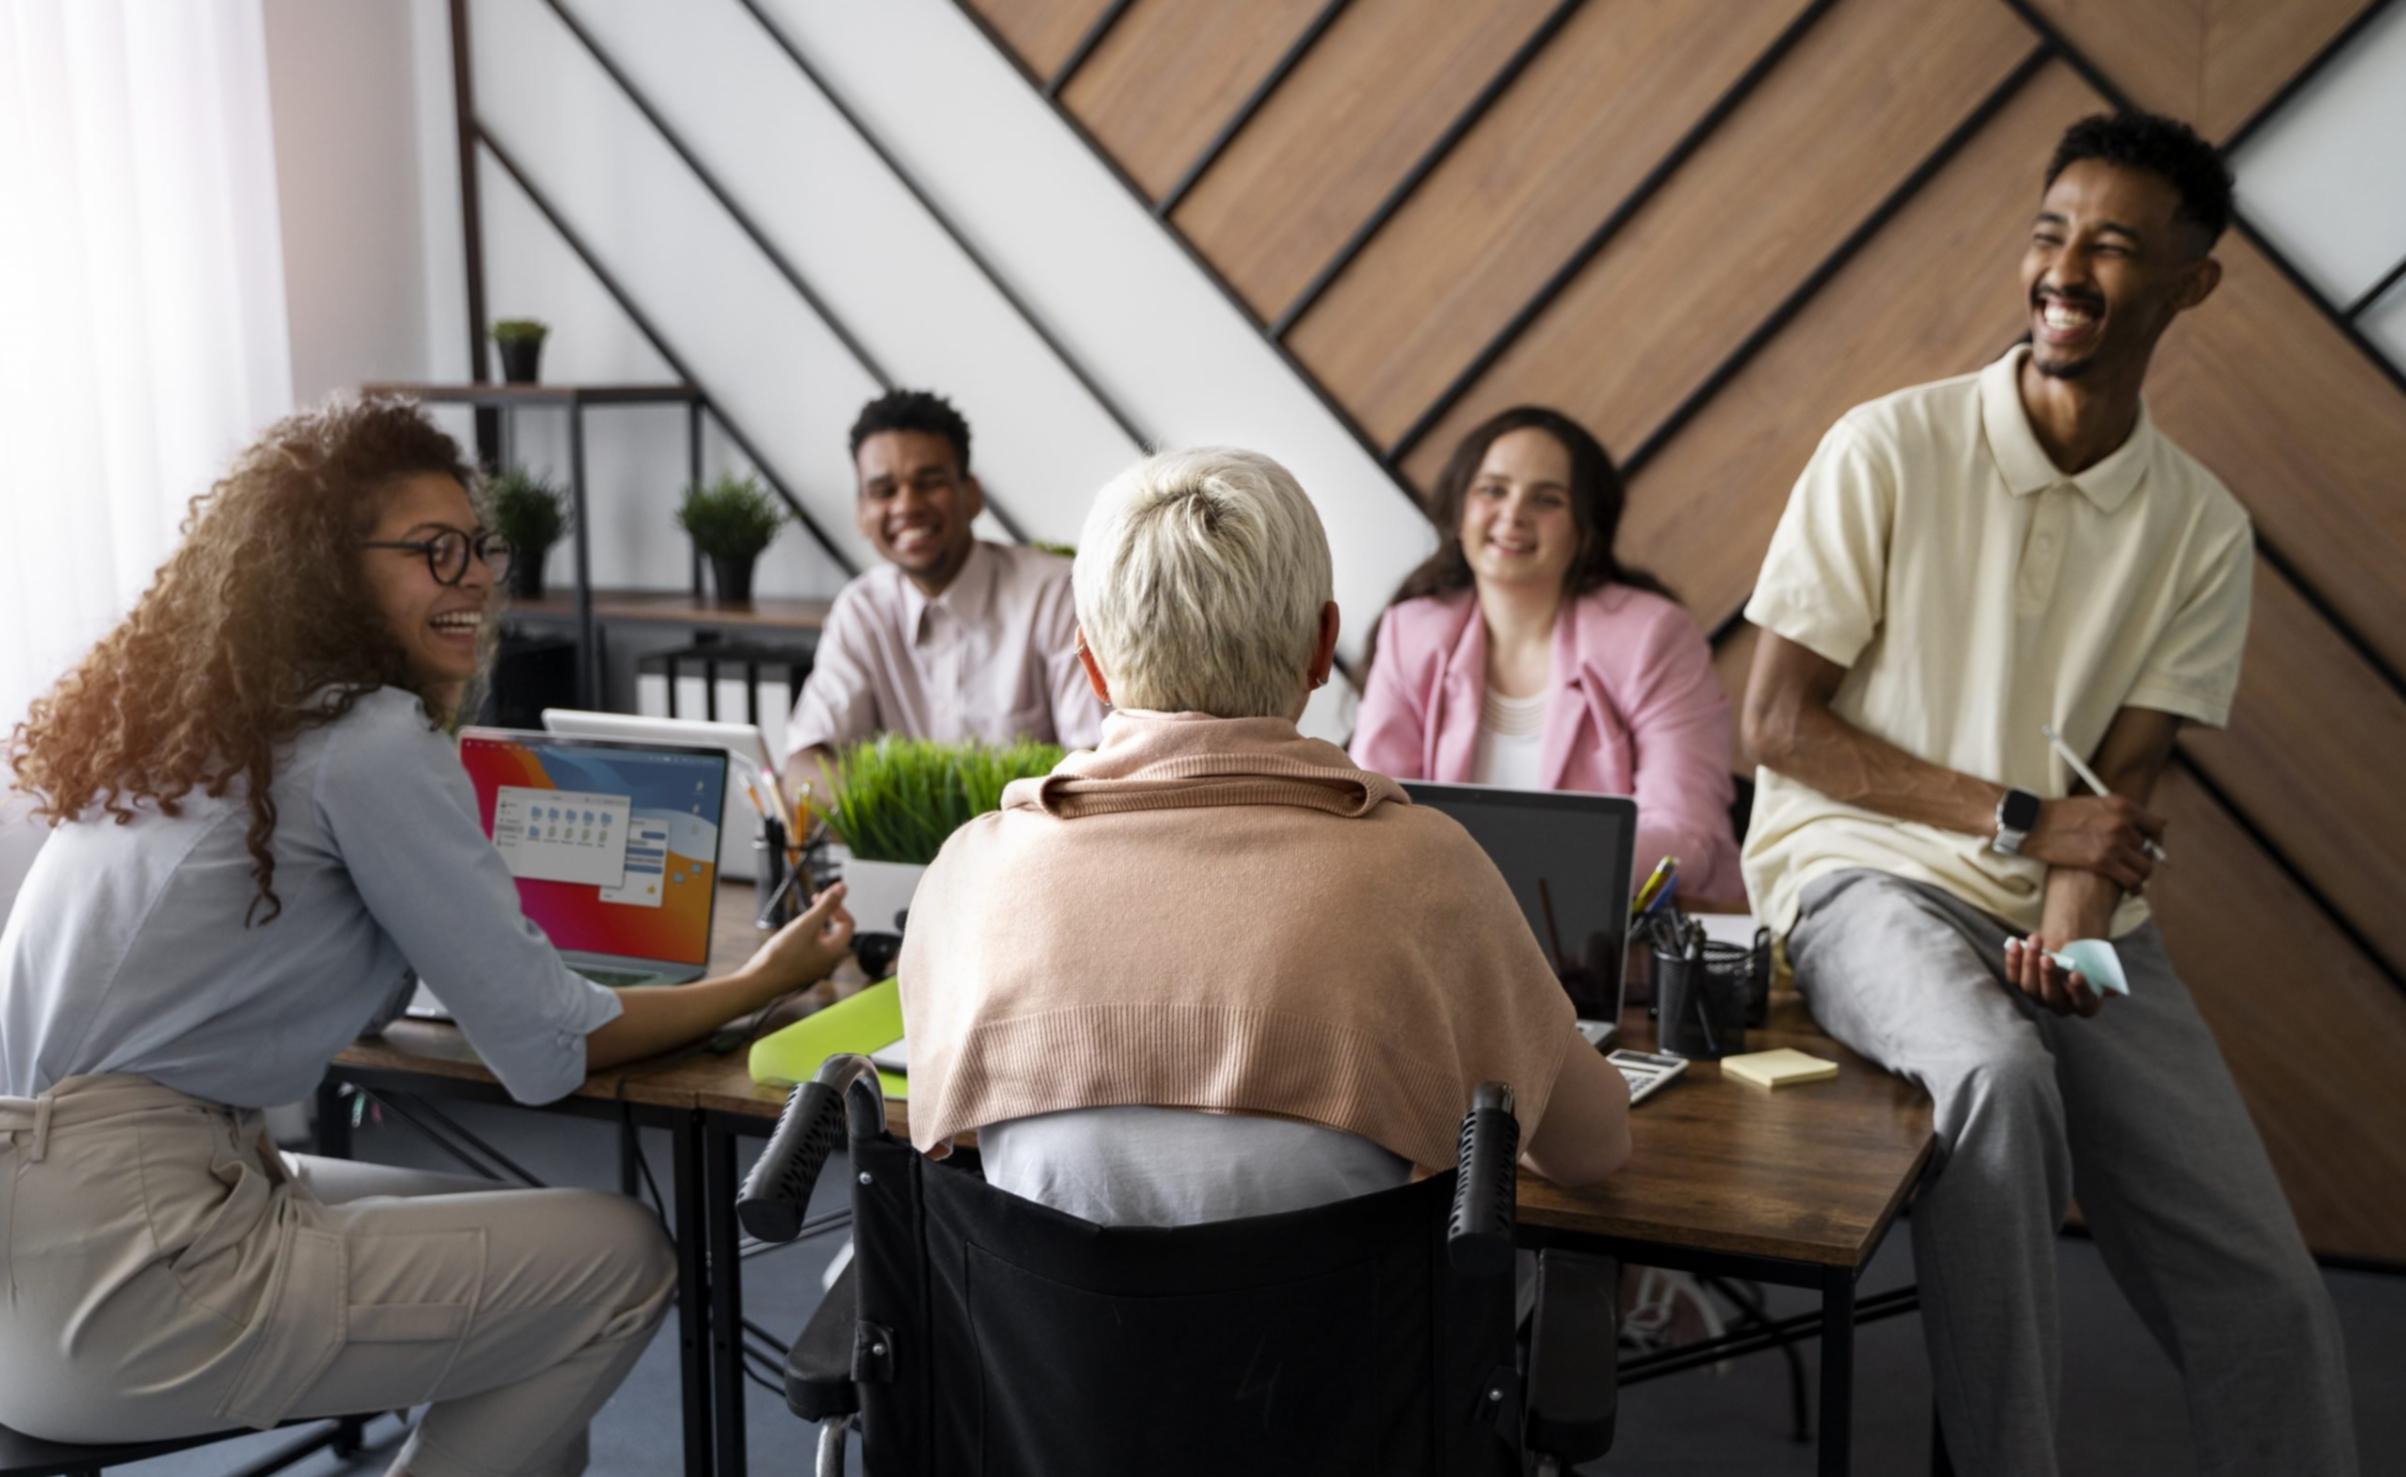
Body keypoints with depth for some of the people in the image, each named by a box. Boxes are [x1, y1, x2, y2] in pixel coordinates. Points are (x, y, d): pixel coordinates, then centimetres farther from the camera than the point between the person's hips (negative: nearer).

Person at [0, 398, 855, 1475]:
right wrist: (765, 980, 0)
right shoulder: (371, 739, -13)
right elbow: (546, 1049, -11)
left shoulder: (198, 718, 13)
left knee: (517, 1232, 20)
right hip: (118, 1275, -10)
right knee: (621, 1260, -4)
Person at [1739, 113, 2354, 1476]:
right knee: (1998, 1073, -35)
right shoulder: (1889, 450, -6)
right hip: (1870, 873, -3)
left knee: (2270, 1298, -9)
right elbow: (1777, 722, -7)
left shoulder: (2204, 530, 5)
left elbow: (2122, 788, -1)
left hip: (2082, 916, 4)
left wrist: (2071, 930, -23)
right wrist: (2021, 821, -12)